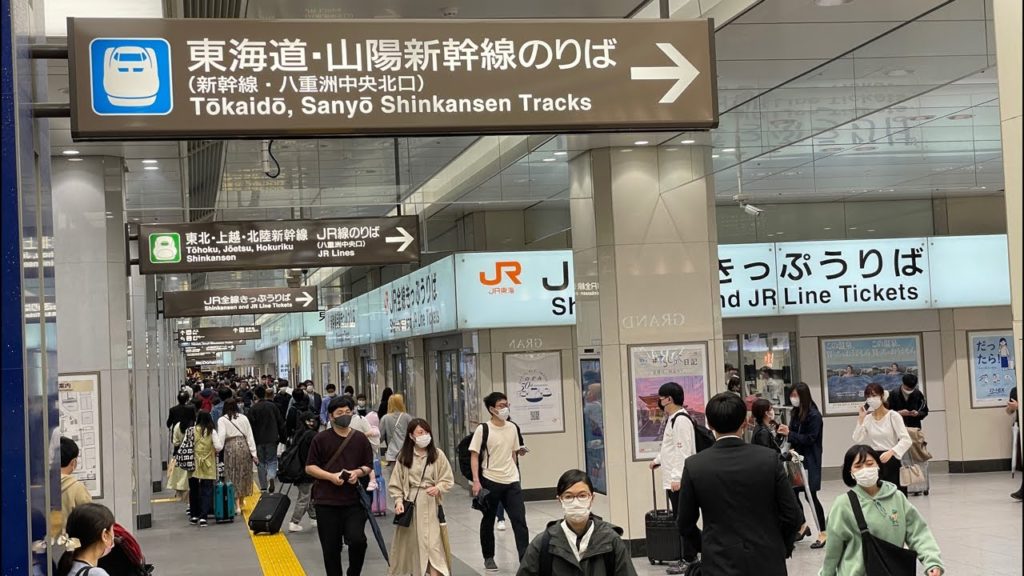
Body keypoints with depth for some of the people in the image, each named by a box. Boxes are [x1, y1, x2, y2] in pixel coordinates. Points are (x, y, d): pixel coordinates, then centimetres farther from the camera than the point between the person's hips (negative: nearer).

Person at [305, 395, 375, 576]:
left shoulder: (360, 439, 6)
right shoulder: (321, 439, -1)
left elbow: (369, 466, 14)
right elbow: (310, 467, 1)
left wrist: (358, 472, -8)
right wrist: (331, 476, -13)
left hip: (353, 500, 1)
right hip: (327, 501, -1)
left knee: (357, 540, -11)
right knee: (331, 548, 5)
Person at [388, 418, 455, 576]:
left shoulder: (437, 455, -1)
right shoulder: (403, 456, 0)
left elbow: (448, 480, 3)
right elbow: (395, 483, 3)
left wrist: (438, 488, -16)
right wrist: (398, 501, -10)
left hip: (430, 505, -1)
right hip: (409, 504, 1)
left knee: (433, 544, -7)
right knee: (409, 543, 11)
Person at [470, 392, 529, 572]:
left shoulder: (513, 428, 5)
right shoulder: (483, 430, -9)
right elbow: (474, 456, -9)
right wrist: (476, 481, -15)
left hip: (512, 482, 3)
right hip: (490, 481, -3)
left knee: (519, 520, -5)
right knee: (488, 521, 12)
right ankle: (489, 558, 26)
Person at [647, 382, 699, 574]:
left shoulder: (681, 420, -17)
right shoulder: (672, 419, 15)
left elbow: (683, 451, -23)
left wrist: (677, 478, -25)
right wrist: (658, 460, 35)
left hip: (679, 481, -10)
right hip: (672, 480, 10)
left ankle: (689, 559, 7)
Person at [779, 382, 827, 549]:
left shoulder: (814, 415, -13)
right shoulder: (796, 413, 8)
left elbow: (810, 439, -17)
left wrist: (789, 434, -20)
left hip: (809, 461, -7)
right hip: (797, 458, 7)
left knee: (810, 495, -4)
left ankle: (823, 533, 7)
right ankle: (802, 526, 25)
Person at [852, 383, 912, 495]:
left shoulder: (893, 416, -5)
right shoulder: (867, 418, 8)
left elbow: (906, 440, -14)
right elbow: (857, 440, -3)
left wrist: (891, 452, -28)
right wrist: (861, 419, -7)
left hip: (890, 461, -3)